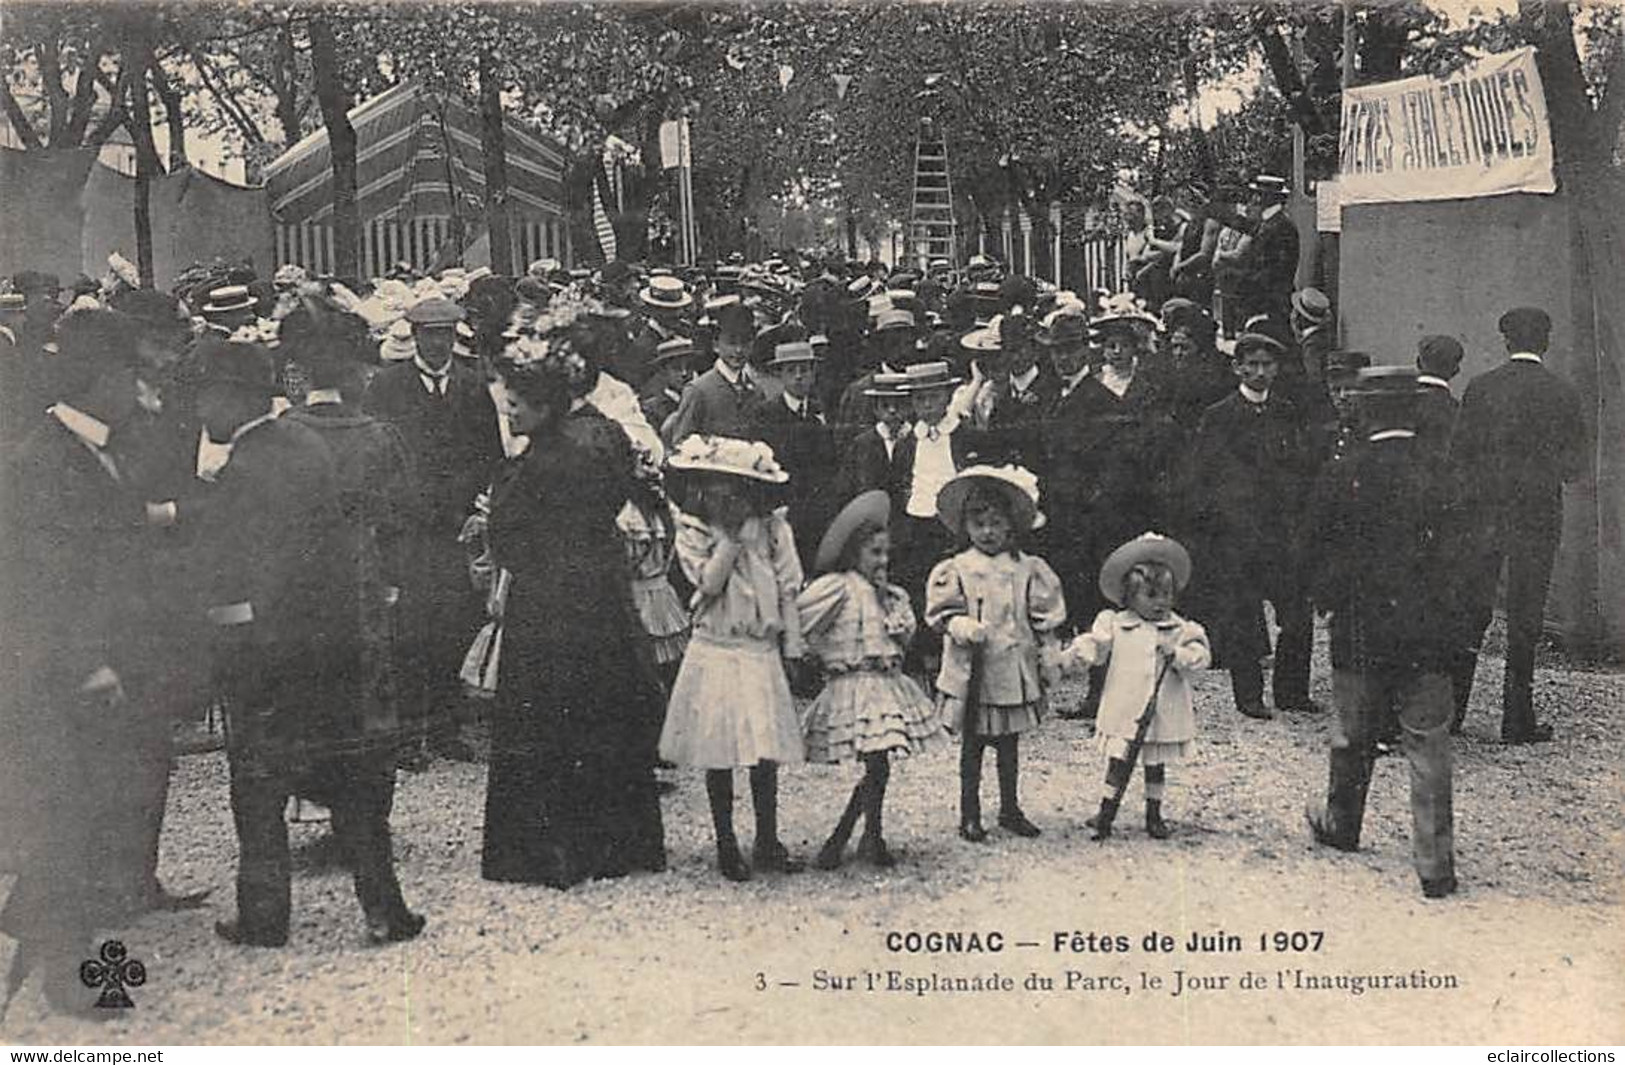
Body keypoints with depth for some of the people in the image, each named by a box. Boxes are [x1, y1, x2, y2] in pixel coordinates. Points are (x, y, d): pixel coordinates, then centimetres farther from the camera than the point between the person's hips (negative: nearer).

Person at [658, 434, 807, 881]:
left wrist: (794, 650, 4)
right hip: (714, 651, -1)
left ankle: (767, 842, 18)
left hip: (761, 652, 2)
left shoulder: (772, 528, 2)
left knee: (767, 751, 4)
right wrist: (732, 534, -16)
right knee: (719, 753, 2)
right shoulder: (692, 530, -3)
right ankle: (726, 845, 15)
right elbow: (708, 582, -16)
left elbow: (787, 591, 5)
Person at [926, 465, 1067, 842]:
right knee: (972, 744, 5)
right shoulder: (955, 570, -2)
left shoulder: (1028, 570, 3)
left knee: (1009, 743, 13)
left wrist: (1049, 655, 4)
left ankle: (1010, 808, 26)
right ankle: (970, 814, 14)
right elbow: (942, 611, -3)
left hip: (1014, 667, 2)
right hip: (971, 669, -2)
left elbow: (1044, 616, 7)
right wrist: (960, 626, -22)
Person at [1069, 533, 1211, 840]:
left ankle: (1154, 815, 26)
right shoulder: (1115, 624, -2)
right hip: (1125, 712, -1)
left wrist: (1178, 654, -23)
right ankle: (1106, 812, 9)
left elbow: (1200, 655, -5)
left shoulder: (1180, 630, 0)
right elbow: (1096, 645, -3)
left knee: (1155, 766, 13)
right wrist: (1081, 650, -24)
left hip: (1164, 713, 1)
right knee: (1118, 763, -1)